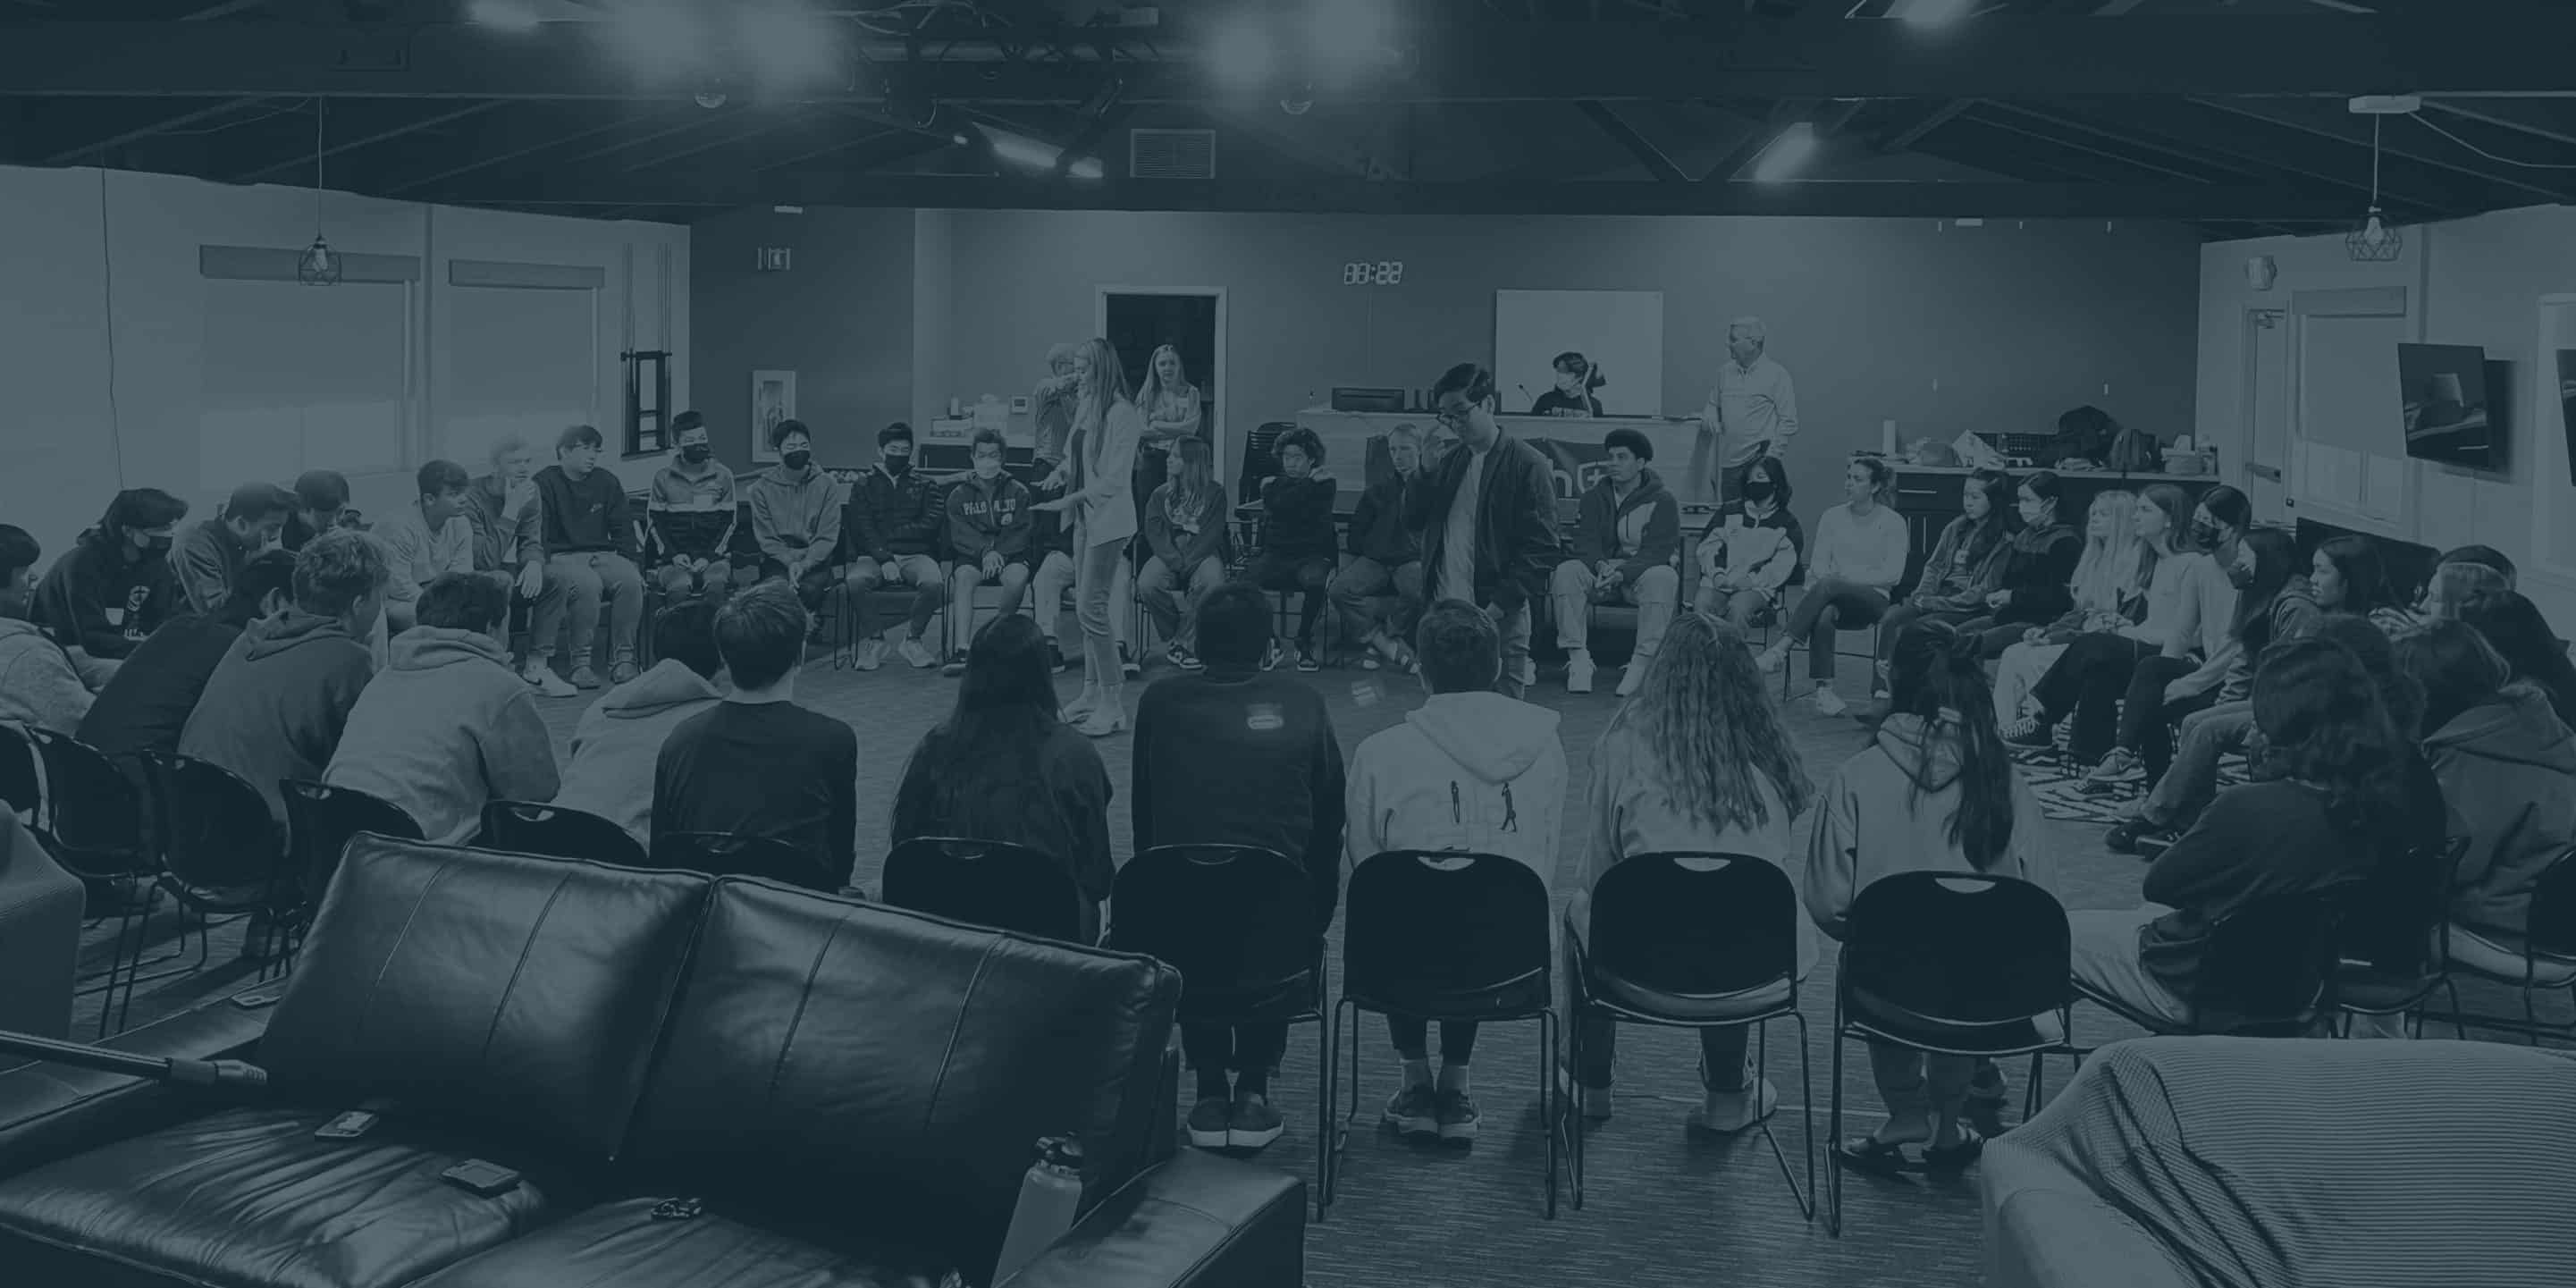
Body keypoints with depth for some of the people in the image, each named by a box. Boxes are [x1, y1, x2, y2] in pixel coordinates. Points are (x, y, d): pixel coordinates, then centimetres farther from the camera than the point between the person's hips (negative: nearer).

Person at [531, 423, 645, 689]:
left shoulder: (607, 482, 15)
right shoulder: (544, 483, 0)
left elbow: (623, 528, 17)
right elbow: (535, 535, -7)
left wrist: (629, 564, 3)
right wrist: (541, 567, -21)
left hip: (602, 555, 5)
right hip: (561, 557, -5)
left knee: (631, 580, -27)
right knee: (587, 584, -36)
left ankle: (623, 661, -20)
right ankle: (582, 663, -26)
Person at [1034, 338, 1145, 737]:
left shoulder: (1121, 413, -16)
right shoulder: (1086, 405, 8)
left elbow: (1115, 479, -20)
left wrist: (1069, 501, -22)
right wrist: (1062, 470, 2)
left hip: (1109, 519, -8)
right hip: (1086, 518, 8)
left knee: (1091, 607, -9)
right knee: (1085, 605, 12)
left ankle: (1114, 704, -3)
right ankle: (1093, 692, 22)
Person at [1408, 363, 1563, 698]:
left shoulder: (1528, 465, -5)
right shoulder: (1449, 463, 15)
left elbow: (1543, 549, -9)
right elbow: (1414, 520, 16)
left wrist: (1499, 605, -17)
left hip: (1499, 619, -5)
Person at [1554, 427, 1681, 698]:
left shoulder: (1662, 501, -3)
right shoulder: (1595, 497, 9)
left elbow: (1657, 552, -13)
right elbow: (1586, 541, -1)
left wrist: (1622, 573, -30)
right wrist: (1600, 566, -25)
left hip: (1640, 575, -3)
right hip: (1601, 571, 3)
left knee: (1664, 577, -37)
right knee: (1566, 572, -27)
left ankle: (1642, 663, -38)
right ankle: (1578, 658, -30)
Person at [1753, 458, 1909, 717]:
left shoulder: (1893, 522, 3)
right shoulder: (1832, 516, 14)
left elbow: (1893, 574, -5)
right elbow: (1818, 562, 8)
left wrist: (1847, 578, -13)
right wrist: (1826, 578, -15)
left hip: (1873, 598, -3)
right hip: (1834, 597, 3)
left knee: (1827, 586, -36)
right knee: (1823, 614, -37)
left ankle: (1779, 649, -42)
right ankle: (1824, 689, -41)